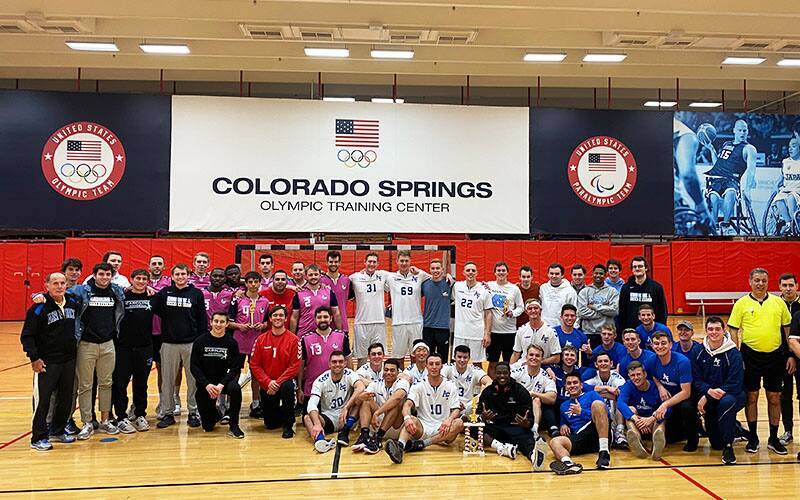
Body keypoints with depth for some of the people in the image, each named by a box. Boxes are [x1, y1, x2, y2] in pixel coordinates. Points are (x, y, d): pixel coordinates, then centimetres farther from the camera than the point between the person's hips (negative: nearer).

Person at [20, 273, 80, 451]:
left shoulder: (73, 302, 3)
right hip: (46, 362, -6)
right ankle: (39, 437, 9)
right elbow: (26, 335, -10)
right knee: (42, 399, -1)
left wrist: (75, 349, 17)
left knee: (66, 398, 13)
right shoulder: (39, 307, -12)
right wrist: (34, 358, -14)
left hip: (69, 360, 6)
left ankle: (58, 430, 30)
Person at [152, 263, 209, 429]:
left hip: (191, 343, -1)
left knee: (193, 379, 4)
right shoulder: (164, 293, 5)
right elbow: (155, 310, 8)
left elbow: (202, 319, 2)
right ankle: (167, 413, 17)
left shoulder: (196, 294, 2)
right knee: (167, 380, 7)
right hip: (169, 343, 1)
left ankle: (193, 412, 15)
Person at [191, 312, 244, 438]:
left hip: (224, 380, 0)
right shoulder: (200, 341, -4)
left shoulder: (231, 343, -4)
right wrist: (207, 385, -19)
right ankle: (215, 415, 34)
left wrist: (221, 385, -22)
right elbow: (194, 366, -6)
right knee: (208, 426, -4)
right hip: (205, 383, 0)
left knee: (235, 388, -36)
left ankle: (233, 426, -19)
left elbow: (235, 368, -7)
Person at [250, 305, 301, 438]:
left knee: (288, 387, -39)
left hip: (285, 381, -2)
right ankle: (281, 414, 39)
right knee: (271, 424, 2)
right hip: (266, 385, 3)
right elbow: (254, 365, -3)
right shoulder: (261, 340, 0)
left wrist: (278, 382, -20)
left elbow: (295, 366, -13)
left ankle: (288, 426, -20)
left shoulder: (293, 340, -8)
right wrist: (268, 382, -16)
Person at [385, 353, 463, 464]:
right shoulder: (419, 386, 5)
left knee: (459, 423, -28)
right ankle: (400, 446, -59)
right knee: (411, 420, -30)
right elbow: (408, 404, -10)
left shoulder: (450, 386, 7)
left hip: (442, 429, 1)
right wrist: (407, 417, -34)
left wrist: (449, 420, -23)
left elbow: (456, 410, 1)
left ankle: (421, 444, -32)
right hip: (422, 428, 0)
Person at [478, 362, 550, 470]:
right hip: (495, 429, 2)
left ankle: (533, 454, -71)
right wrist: (483, 417, -22)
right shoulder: (488, 392, 8)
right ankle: (502, 448, -45)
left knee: (526, 437, -37)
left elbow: (530, 420, -2)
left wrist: (526, 423, -26)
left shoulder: (520, 391, 2)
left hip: (515, 427, -2)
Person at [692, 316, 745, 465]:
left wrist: (707, 397, -24)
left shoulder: (733, 353, -14)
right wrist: (709, 391, -26)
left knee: (726, 402, -40)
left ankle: (728, 446, -22)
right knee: (716, 444, -2)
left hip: (732, 395, -3)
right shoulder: (700, 352, -3)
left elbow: (735, 384, -20)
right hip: (708, 396, 3)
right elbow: (696, 379, -4)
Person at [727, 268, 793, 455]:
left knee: (774, 398, 8)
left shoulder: (778, 302, 5)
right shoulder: (742, 304, -1)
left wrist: (790, 355, 5)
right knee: (751, 397, 5)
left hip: (775, 355, 2)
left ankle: (774, 439, 21)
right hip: (750, 355, -2)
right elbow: (733, 330, -1)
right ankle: (753, 437, 18)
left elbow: (787, 330, 10)